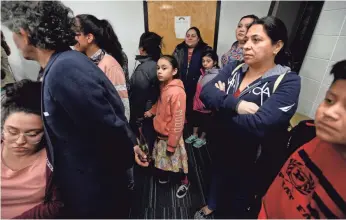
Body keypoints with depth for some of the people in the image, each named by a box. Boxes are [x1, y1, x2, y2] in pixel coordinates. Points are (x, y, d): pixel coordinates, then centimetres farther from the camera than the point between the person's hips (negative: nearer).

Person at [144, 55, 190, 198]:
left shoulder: (177, 92, -27)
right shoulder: (164, 86, 0)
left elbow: (178, 121, -25)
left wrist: (171, 144, -20)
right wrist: (151, 112, 3)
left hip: (171, 136, -7)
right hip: (161, 133, 8)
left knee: (176, 160, 14)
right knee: (163, 159, 25)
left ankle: (185, 183, 40)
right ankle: (164, 177, 51)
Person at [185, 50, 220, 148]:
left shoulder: (217, 76, -18)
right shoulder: (203, 73, 5)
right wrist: (195, 99, 15)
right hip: (197, 103, 7)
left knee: (205, 122, 14)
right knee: (195, 119, 21)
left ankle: (202, 138, 33)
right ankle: (194, 135, 41)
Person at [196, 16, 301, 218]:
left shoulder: (288, 82, -20)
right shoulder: (233, 69, -5)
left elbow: (259, 124, -34)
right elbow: (205, 92, -18)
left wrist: (222, 104, -20)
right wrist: (235, 104, -33)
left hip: (252, 159, -4)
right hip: (223, 147, 5)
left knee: (238, 203, 21)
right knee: (218, 178, 32)